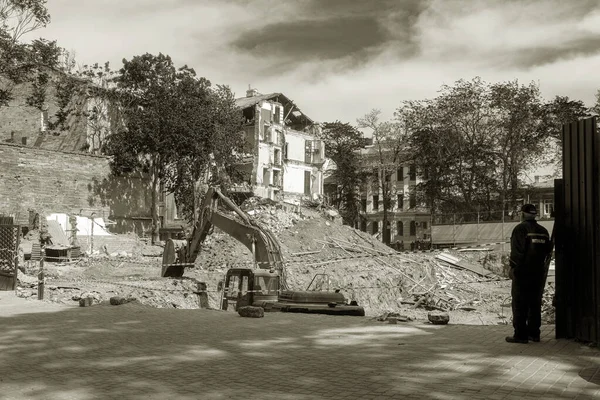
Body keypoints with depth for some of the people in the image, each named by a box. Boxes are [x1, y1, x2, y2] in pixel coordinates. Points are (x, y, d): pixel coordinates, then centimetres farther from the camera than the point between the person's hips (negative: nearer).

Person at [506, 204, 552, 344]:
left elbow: (517, 251, -17)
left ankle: (520, 335, -2)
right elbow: (548, 249, 12)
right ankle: (534, 333, 17)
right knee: (535, 303, 13)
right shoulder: (543, 231, 10)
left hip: (522, 271, -6)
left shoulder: (520, 229, -11)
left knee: (520, 305, -2)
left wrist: (513, 267, -12)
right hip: (539, 272, 7)